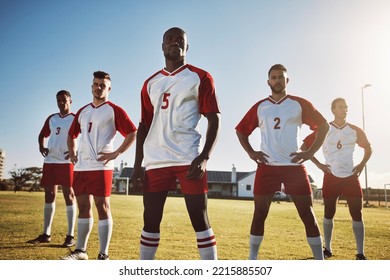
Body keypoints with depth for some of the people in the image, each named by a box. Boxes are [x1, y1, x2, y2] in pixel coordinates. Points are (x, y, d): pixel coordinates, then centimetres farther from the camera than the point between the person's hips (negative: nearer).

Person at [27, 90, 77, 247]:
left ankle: (70, 236, -1)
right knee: (49, 196, 8)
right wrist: (41, 146, 4)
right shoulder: (51, 119, 15)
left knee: (69, 196, -4)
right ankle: (46, 234, 16)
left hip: (66, 162, -6)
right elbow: (42, 135, 25)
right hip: (49, 161, 6)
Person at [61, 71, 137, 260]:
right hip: (81, 166, 6)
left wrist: (116, 153, -14)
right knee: (83, 207, 11)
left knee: (102, 206, -5)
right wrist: (72, 153, 13)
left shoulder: (114, 110, -1)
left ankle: (103, 255, 1)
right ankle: (80, 250, 22)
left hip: (101, 166, -6)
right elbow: (72, 134, 29)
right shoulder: (82, 111, 17)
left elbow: (133, 133, -8)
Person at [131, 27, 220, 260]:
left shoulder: (200, 78, 5)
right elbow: (144, 125, 17)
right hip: (155, 161, 4)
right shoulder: (151, 84, 17)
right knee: (151, 221, 8)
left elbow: (214, 120, -1)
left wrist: (204, 157, -14)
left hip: (189, 160, -4)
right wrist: (137, 164, 10)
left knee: (200, 220, -1)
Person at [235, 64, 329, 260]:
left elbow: (323, 125, 7)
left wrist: (310, 152, -1)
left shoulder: (300, 104, 4)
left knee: (307, 215, 0)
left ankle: (319, 262, 11)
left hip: (294, 165, -1)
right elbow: (241, 130, 16)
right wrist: (251, 153, 3)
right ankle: (252, 261, 16)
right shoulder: (259, 107, 8)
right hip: (267, 166, 1)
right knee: (259, 214, 4)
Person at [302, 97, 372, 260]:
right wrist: (318, 164, -6)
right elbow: (304, 146, -1)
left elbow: (368, 148, 18)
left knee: (357, 214, -3)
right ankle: (327, 249, 20)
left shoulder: (355, 130, 5)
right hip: (331, 177, -1)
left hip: (350, 177, 2)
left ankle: (360, 254, 4)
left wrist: (362, 164, 3)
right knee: (329, 213, 6)